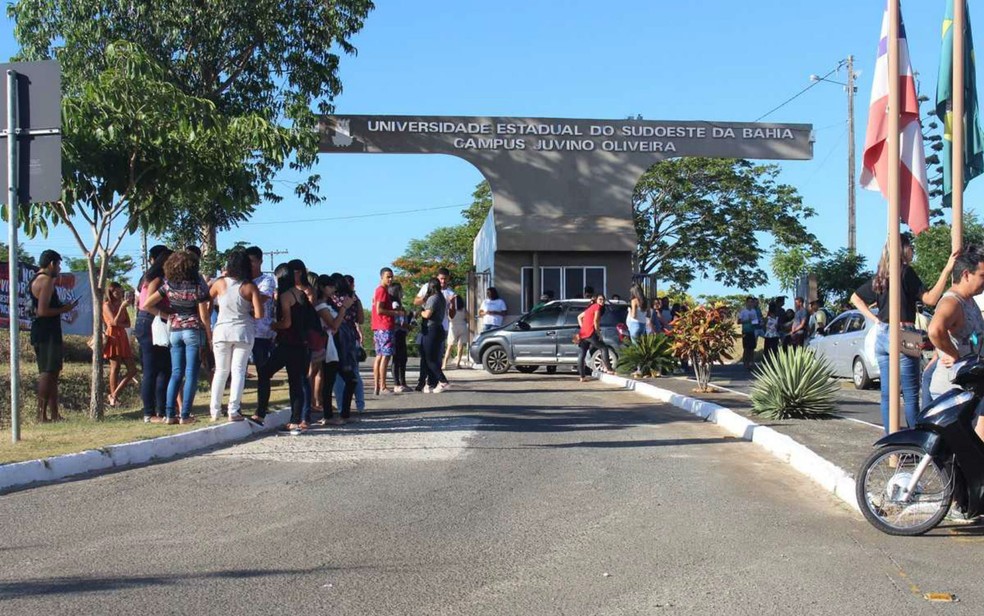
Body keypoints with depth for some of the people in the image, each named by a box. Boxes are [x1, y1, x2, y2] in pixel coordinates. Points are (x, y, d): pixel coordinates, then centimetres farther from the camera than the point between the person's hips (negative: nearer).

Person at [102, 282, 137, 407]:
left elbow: (128, 324, 10)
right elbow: (114, 322, -14)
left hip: (123, 338, 7)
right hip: (113, 337, -7)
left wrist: (118, 324, -10)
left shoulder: (122, 305, 17)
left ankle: (114, 395, 5)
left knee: (132, 369, -1)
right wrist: (122, 307, -17)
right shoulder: (107, 305, -2)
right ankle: (113, 397, 1)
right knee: (115, 367, -7)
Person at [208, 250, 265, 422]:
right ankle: (233, 411, -3)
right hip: (243, 332, -2)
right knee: (238, 371, 2)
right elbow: (259, 314, -11)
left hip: (222, 331, 2)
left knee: (221, 371, 12)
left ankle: (215, 410, 14)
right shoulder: (250, 287, -6)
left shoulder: (221, 283, -1)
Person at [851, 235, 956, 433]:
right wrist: (947, 270, -19)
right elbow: (930, 299, -17)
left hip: (881, 336, 7)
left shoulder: (880, 277, 12)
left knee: (887, 393, 8)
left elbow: (855, 298, 22)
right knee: (911, 395, -4)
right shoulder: (906, 272, -9)